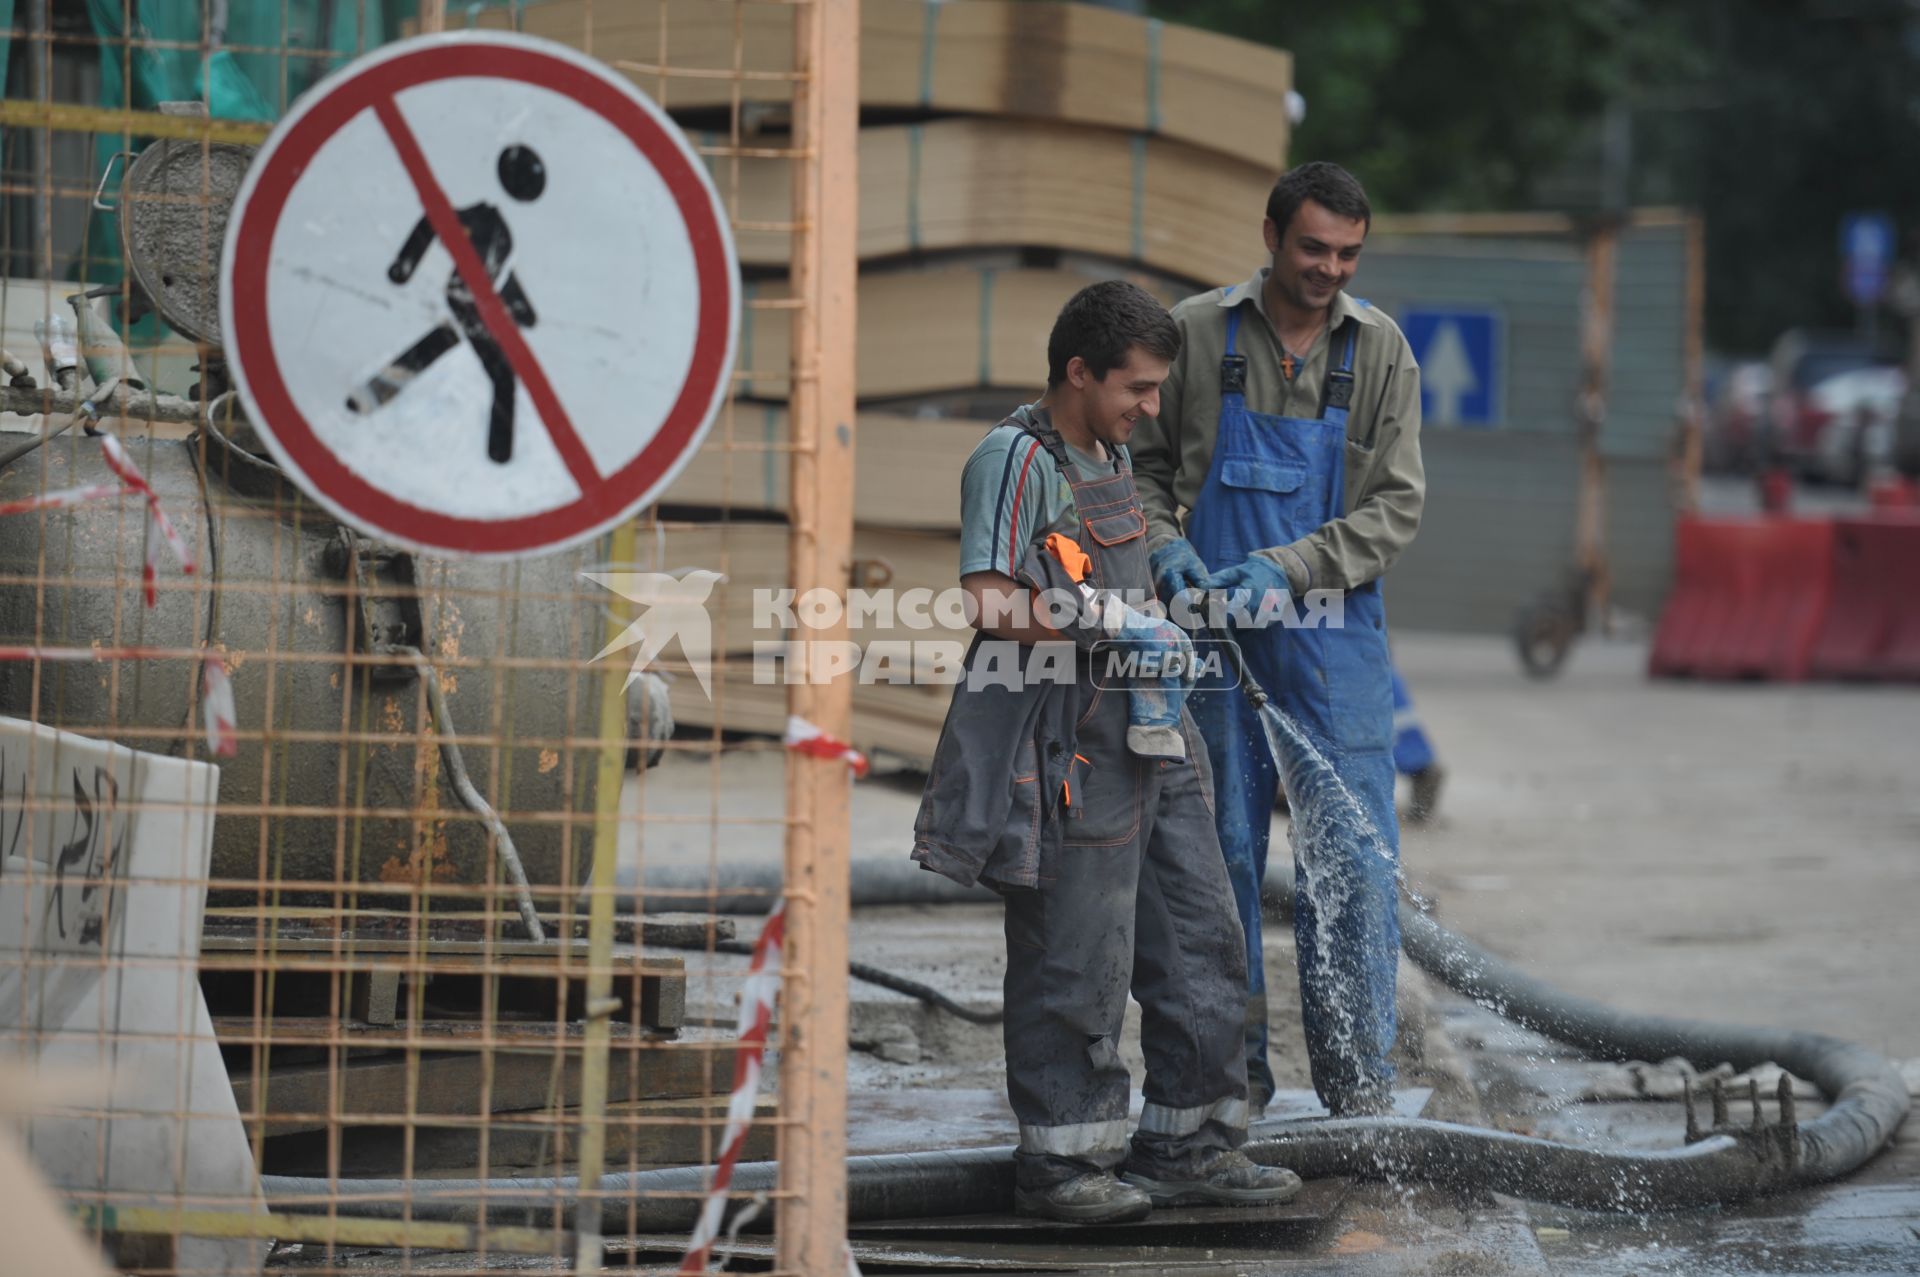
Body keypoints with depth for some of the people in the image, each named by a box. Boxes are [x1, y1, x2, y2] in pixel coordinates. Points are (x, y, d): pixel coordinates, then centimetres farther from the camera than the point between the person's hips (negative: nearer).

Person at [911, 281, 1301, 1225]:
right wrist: (1119, 625, -18)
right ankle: (1061, 1163, 6)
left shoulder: (1111, 457, 17)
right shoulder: (1016, 459, -12)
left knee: (1199, 943, 10)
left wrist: (1159, 625, 14)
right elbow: (994, 605, -21)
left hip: (1145, 734, 9)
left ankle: (1185, 1145, 19)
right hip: (1068, 751, -9)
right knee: (1075, 966, -3)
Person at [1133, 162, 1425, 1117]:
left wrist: (1285, 569, -14)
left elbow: (1397, 507, -2)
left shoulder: (1379, 348, 1)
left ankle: (1359, 1085, 6)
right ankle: (1232, 1070, 14)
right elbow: (1143, 463, 10)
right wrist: (1166, 548, -9)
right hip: (1216, 633, 0)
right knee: (1221, 856, 5)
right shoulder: (1195, 333, 0)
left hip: (1334, 640, 0)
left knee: (1353, 858, -2)